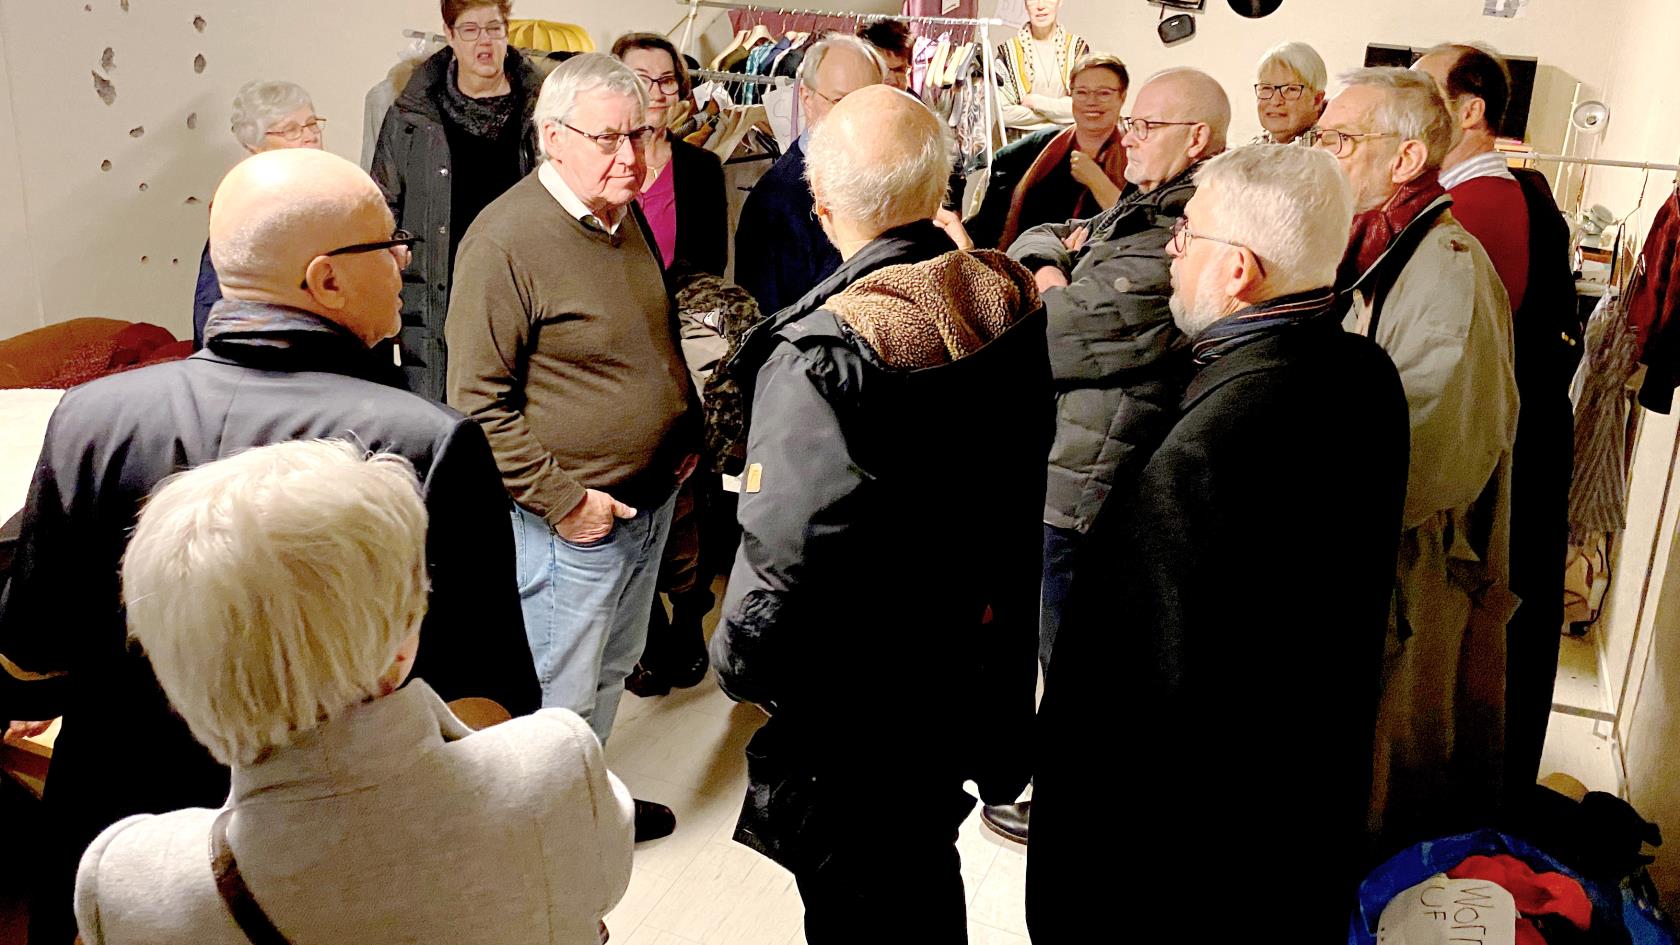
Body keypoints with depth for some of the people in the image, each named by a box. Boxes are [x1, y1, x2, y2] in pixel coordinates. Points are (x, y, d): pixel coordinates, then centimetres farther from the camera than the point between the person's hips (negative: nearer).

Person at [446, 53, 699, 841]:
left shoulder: (626, 218, 7)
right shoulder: (506, 239, -19)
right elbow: (479, 400, -19)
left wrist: (688, 431, 11)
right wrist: (560, 499, -20)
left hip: (651, 501, 8)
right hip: (570, 518, -8)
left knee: (611, 671, 23)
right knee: (558, 694, 7)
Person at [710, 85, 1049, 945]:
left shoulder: (819, 355, -28)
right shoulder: (1016, 304, -7)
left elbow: (788, 547, -26)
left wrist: (739, 658, -11)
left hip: (850, 702, -6)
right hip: (974, 671, 7)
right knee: (925, 872, 28)